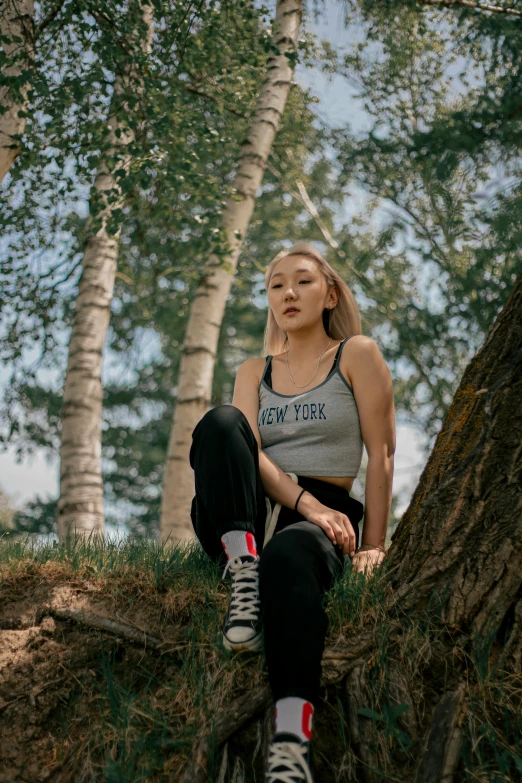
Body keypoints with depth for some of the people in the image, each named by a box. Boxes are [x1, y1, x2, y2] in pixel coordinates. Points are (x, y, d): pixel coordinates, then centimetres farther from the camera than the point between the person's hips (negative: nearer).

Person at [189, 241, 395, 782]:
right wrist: (307, 502, -19)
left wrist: (373, 546, -8)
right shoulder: (254, 372, 18)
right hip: (244, 515, 4)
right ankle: (244, 577, -37)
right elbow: (246, 450, 0)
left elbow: (381, 453, 1)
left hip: (323, 517, -3)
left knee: (289, 555, -41)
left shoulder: (356, 354, 9)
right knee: (220, 421, -24)